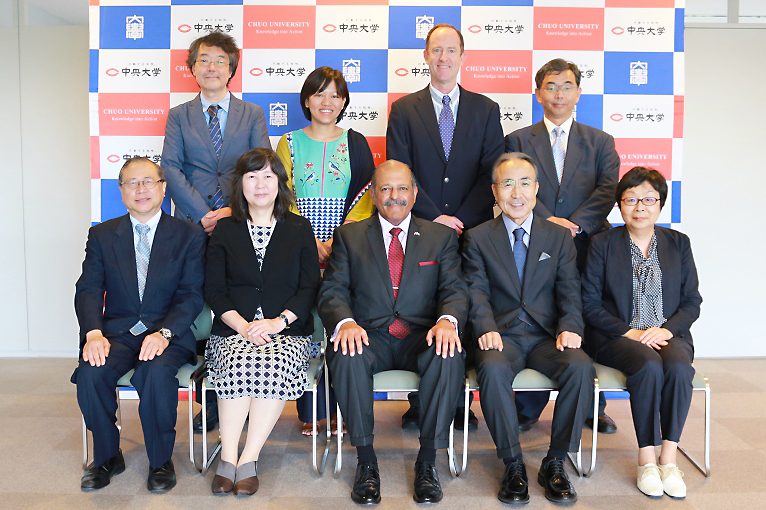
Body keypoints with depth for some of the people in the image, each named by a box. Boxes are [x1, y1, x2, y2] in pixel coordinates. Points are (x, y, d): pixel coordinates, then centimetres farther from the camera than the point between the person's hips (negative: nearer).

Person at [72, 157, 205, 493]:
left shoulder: (189, 236, 5)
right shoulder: (101, 235, 12)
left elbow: (191, 295, -3)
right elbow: (88, 289, 3)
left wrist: (164, 333, -20)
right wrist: (94, 334, -16)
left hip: (169, 333, -2)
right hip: (117, 332, 3)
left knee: (156, 373, -33)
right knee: (90, 375, -26)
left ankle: (160, 461, -9)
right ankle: (107, 456, 0)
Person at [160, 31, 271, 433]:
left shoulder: (252, 114, 13)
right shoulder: (179, 116, 14)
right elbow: (171, 169, 2)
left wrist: (233, 210, -11)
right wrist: (203, 214, -10)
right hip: (193, 226, 1)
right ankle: (210, 400, 13)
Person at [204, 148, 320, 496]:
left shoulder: (299, 228, 12)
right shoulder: (225, 230, 13)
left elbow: (309, 287, 4)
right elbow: (214, 290, 6)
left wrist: (278, 322, -12)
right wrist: (242, 325, -11)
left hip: (287, 330, 0)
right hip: (235, 328, 1)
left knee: (275, 367, -32)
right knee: (239, 364, -31)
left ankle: (248, 460, -23)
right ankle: (228, 460, -23)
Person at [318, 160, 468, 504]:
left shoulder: (441, 236, 13)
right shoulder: (349, 236, 12)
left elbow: (454, 290, 2)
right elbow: (332, 292, 3)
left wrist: (447, 320, -22)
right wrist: (345, 322, -21)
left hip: (421, 337, 0)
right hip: (369, 336, 0)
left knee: (450, 356, -32)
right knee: (346, 355, -33)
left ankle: (427, 460, -15)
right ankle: (366, 460, -15)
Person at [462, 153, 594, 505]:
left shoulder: (560, 237, 13)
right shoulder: (477, 238, 9)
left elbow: (570, 291, 4)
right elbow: (477, 292, -2)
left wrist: (569, 328, -16)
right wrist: (486, 329, -21)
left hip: (547, 335, 2)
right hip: (502, 335, -1)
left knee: (581, 367, -29)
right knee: (493, 369, -34)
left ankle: (555, 462, -11)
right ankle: (513, 466, -16)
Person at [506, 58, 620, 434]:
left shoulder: (600, 142, 14)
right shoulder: (518, 140, 11)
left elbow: (608, 188, 1)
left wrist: (575, 223, -14)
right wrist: (547, 220, -16)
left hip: (586, 247, 1)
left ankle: (592, 408, 24)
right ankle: (528, 409, 15)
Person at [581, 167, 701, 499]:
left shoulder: (678, 243, 12)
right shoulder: (602, 244, 4)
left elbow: (692, 302, 9)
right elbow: (590, 304, -1)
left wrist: (666, 328, -10)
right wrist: (629, 333, -13)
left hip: (668, 334, 2)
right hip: (617, 335, -2)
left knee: (679, 367, -30)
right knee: (649, 366, -32)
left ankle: (668, 459, -18)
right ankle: (646, 460, -18)